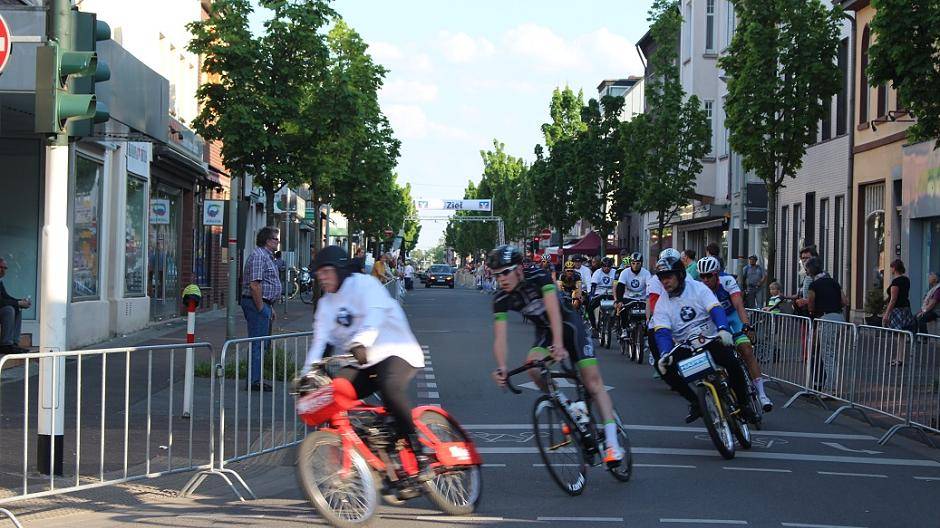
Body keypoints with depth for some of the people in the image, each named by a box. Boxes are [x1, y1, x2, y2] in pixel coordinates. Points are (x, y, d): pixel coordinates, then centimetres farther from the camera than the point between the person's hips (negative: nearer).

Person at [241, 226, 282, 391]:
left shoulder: (268, 257, 19)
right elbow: (254, 285, -22)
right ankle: (253, 381, -6)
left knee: (263, 344, 14)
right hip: (257, 304, -11)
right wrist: (261, 308, -20)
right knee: (258, 344, -8)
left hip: (264, 304, 11)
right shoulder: (259, 256, -15)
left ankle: (255, 379, 19)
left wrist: (270, 308, 22)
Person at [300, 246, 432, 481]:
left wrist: (361, 343, -46)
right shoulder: (325, 303, 14)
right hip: (361, 363, 7)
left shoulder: (364, 284, -8)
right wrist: (307, 375, -10)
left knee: (389, 386, -37)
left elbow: (374, 315, -27)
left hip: (394, 351, -7)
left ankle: (418, 455, -29)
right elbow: (319, 340, 4)